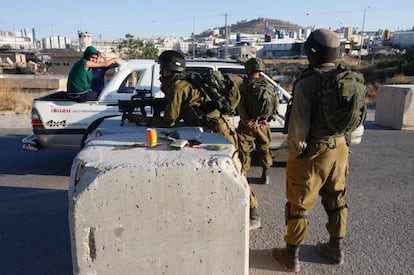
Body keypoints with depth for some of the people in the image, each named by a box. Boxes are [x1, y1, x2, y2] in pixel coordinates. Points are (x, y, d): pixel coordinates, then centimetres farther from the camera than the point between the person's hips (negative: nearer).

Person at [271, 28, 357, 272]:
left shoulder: (307, 82, -17)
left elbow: (299, 125, -18)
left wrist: (294, 154, -6)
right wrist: (344, 143, 17)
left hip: (313, 153, -6)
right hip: (340, 150, 7)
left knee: (299, 206, 7)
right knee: (336, 201, 21)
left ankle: (292, 256, 21)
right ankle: (337, 249, 37)